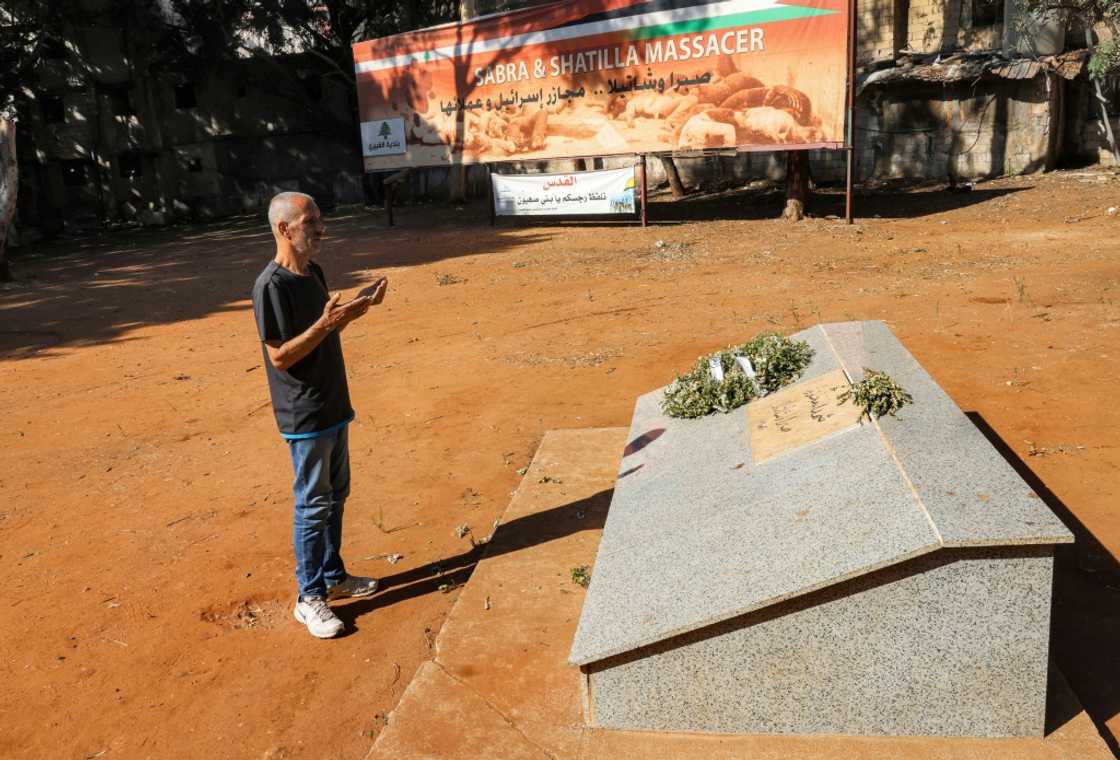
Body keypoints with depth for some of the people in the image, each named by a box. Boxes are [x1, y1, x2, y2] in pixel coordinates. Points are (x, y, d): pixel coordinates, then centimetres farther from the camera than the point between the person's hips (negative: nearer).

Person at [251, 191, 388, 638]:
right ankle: (309, 598, 16)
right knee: (313, 505, 2)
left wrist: (357, 307, 3)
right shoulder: (271, 286, -20)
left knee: (335, 496, 18)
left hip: (333, 406, 9)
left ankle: (333, 576, 35)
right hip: (304, 417, -9)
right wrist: (327, 322, -29)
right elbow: (280, 355, -22)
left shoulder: (313, 272, 8)